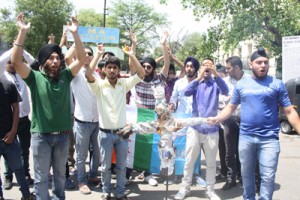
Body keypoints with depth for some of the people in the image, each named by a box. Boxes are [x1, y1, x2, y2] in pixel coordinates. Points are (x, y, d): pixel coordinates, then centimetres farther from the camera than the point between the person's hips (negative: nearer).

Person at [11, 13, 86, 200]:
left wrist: (75, 33, -13)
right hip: (41, 136, -3)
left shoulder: (65, 76, 2)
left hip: (62, 135, 3)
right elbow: (16, 61, -18)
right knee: (41, 177, 9)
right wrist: (23, 32, -23)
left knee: (60, 174, 20)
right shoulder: (35, 77, -6)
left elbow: (82, 59, -5)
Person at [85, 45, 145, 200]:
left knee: (121, 166, 13)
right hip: (105, 133, -2)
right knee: (106, 166, 12)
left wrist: (131, 55, -10)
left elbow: (141, 73, -7)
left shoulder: (124, 83, 1)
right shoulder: (99, 85, -6)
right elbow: (88, 75, -24)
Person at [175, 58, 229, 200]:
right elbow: (186, 92, -15)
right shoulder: (196, 83, 5)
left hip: (211, 129, 0)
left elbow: (225, 91, -19)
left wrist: (216, 74, -33)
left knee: (211, 162, 11)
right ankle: (185, 188, 23)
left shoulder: (216, 84, 3)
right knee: (189, 161, 8)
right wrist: (199, 77, -28)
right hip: (195, 128, 0)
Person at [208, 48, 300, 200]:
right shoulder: (241, 84, 6)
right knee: (246, 174, 15)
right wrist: (217, 119, -5)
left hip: (269, 139, -2)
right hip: (245, 137, 2)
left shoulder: (277, 84, 0)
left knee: (268, 176, -1)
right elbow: (231, 107, 12)